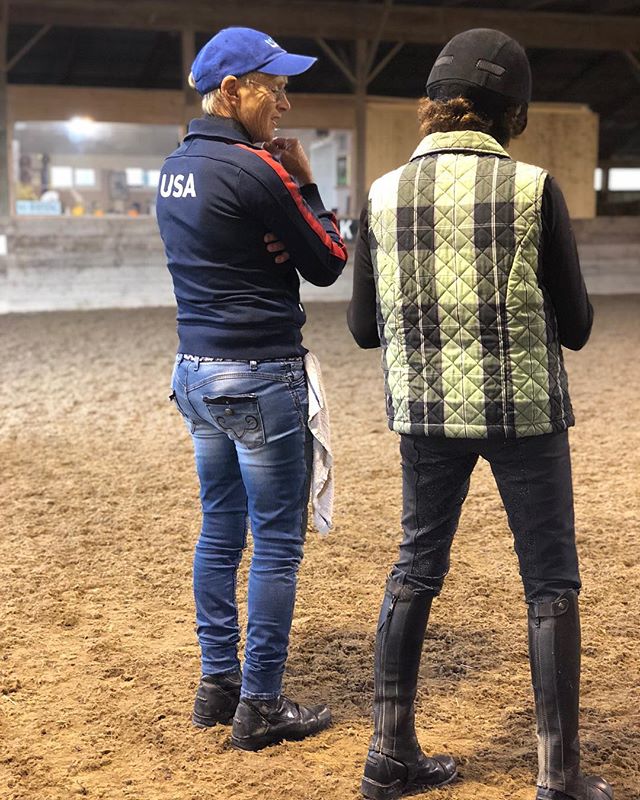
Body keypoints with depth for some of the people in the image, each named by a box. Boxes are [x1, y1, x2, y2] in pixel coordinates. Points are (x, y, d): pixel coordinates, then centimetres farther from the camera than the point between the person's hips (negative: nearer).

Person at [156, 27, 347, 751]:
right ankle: (260, 706, 8)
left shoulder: (174, 169, 10)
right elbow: (328, 263, -8)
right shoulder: (255, 169, -16)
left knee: (219, 530, 16)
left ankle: (217, 683, 25)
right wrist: (305, 184, 2)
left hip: (195, 370, 9)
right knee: (276, 542, 1)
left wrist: (279, 224, -2)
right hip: (260, 377, -9)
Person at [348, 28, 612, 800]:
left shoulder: (385, 195, -3)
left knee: (415, 570, 17)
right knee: (550, 585, 9)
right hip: (524, 409, -3)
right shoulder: (532, 188, -10)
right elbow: (575, 324, -5)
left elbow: (364, 326, 3)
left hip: (426, 410, 3)